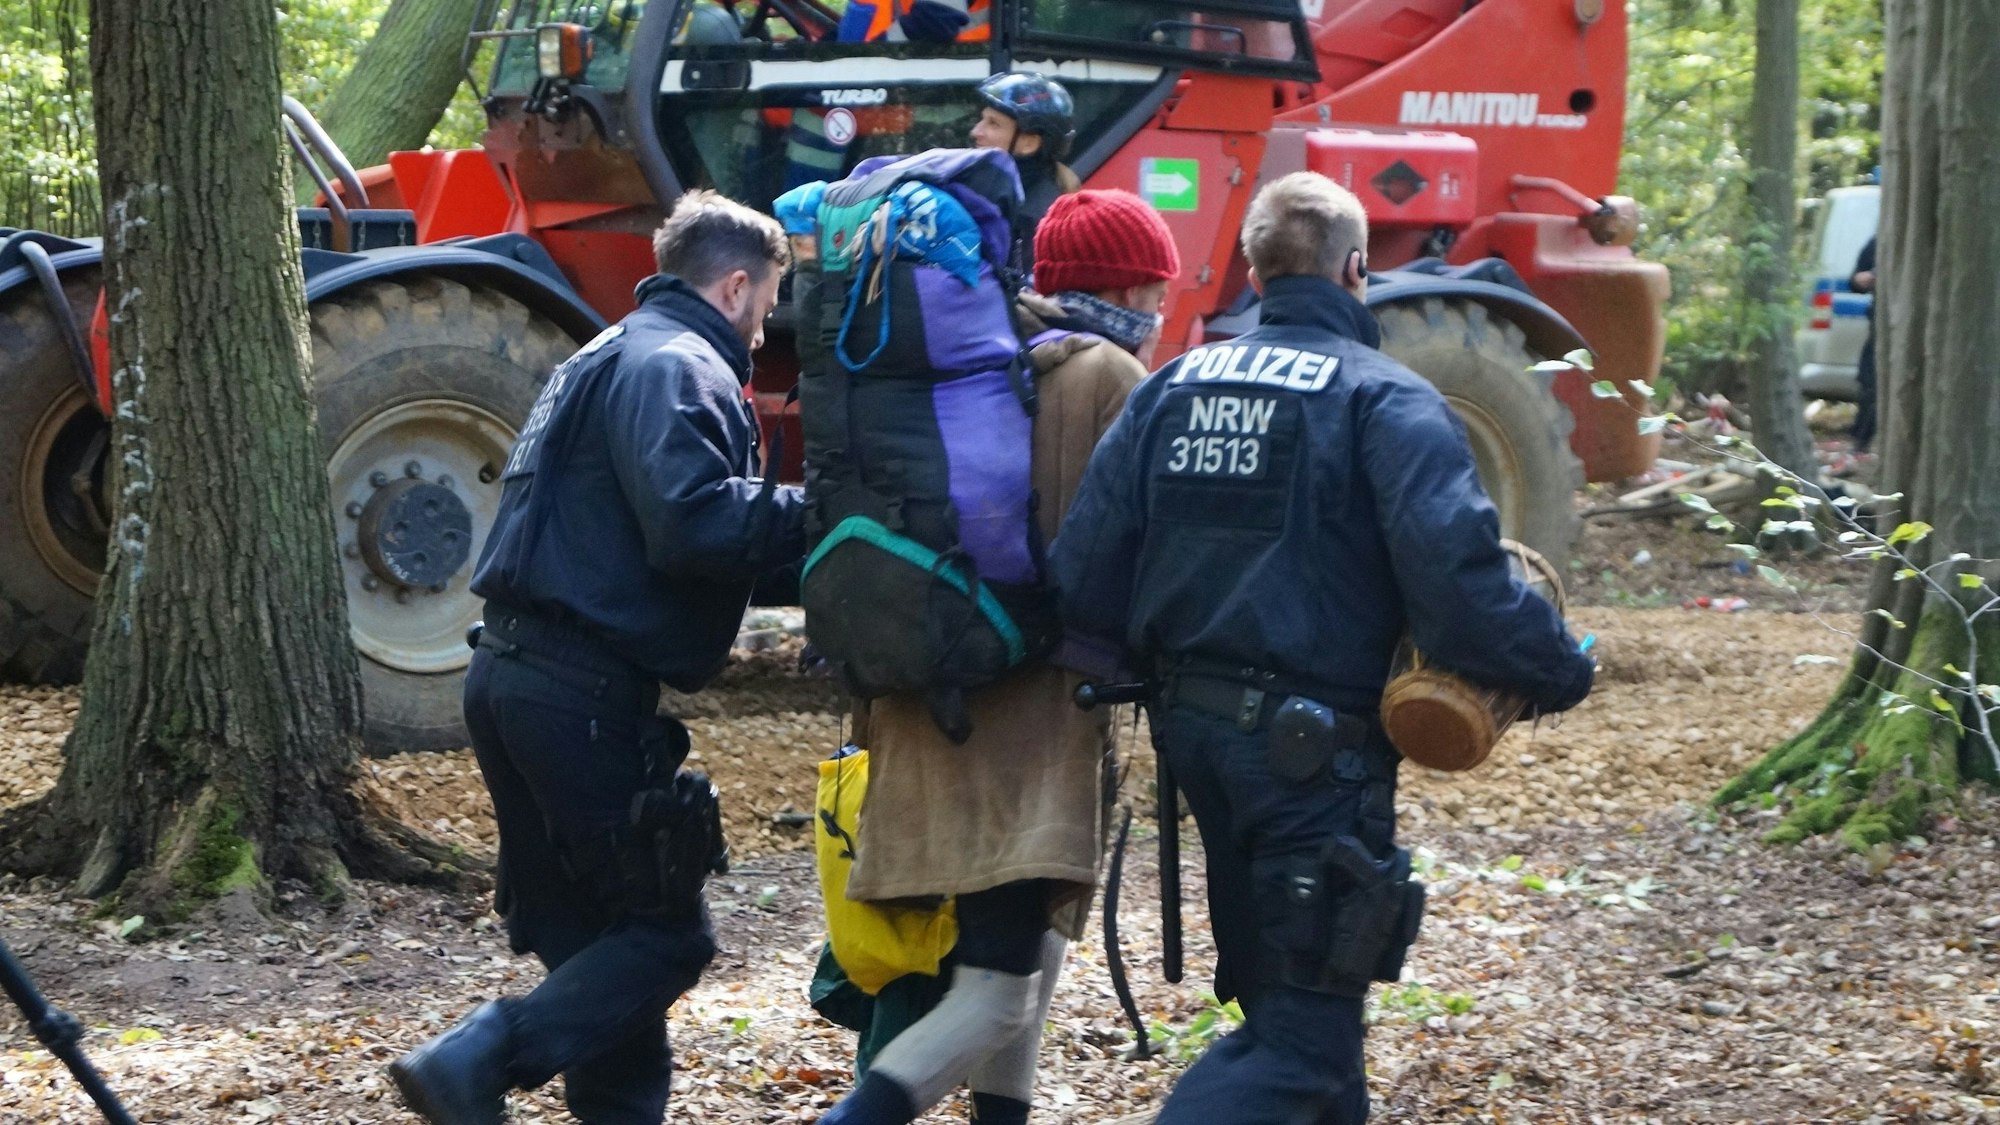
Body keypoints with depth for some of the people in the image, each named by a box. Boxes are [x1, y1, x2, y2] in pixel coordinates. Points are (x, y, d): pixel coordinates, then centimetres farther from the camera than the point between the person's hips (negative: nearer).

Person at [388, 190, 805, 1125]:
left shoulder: (609, 356, 23)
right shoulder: (675, 367, -9)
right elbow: (692, 522, -24)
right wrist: (814, 515, -13)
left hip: (514, 674, 10)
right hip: (585, 689, -10)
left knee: (587, 929, 15)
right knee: (666, 931, -4)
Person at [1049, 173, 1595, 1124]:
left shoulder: (1171, 387, 7)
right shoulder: (1386, 401, -10)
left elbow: (1081, 573, 3)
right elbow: (1458, 579, -23)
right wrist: (1558, 670, -8)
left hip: (1194, 727, 7)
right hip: (1314, 744, -7)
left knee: (1282, 988, 24)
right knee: (1303, 1031, -3)